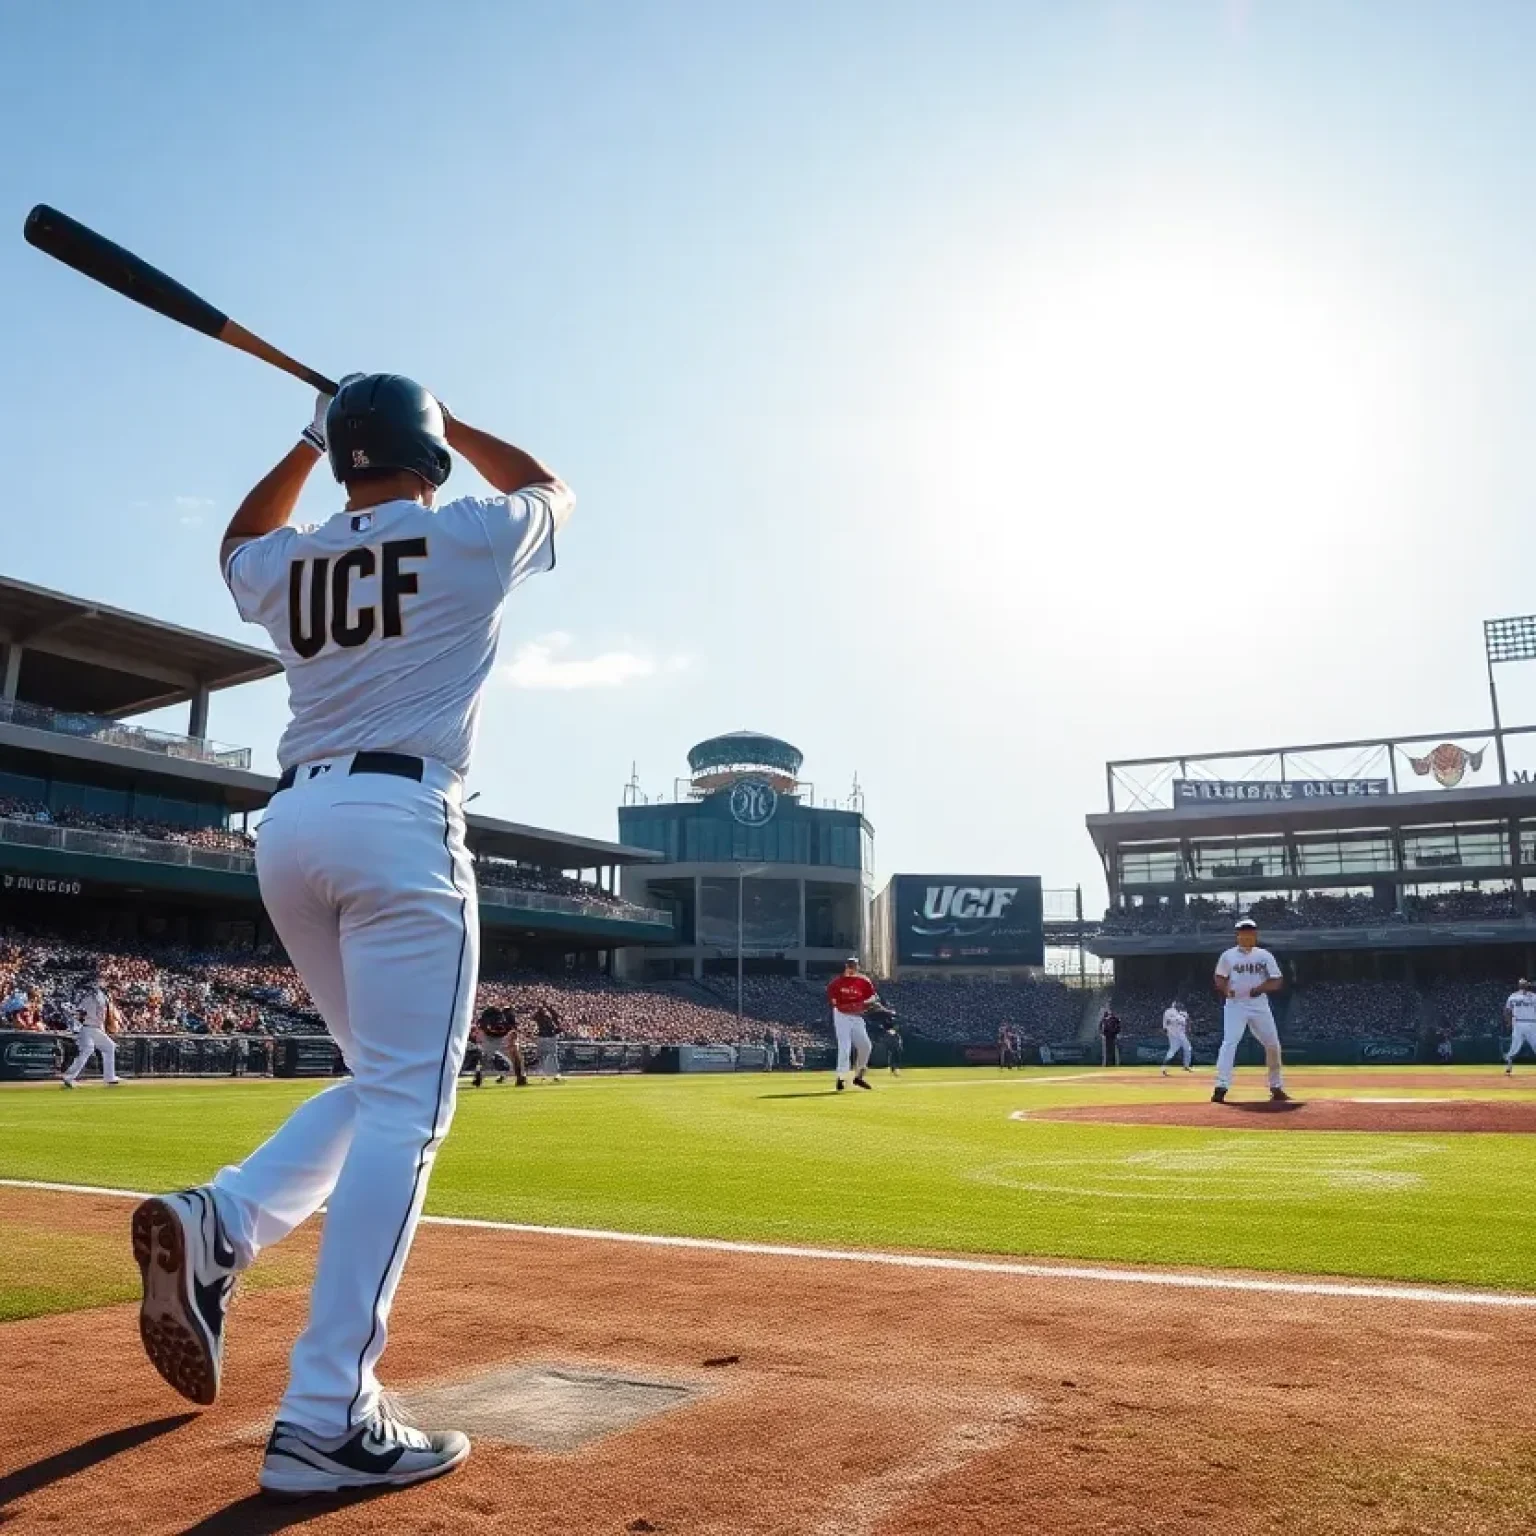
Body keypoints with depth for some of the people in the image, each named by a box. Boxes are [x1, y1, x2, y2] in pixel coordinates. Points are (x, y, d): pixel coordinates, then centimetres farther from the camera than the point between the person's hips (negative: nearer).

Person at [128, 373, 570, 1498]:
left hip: (288, 828, 7)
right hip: (400, 824, -6)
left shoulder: (288, 566, 15)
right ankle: (327, 1419, -11)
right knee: (403, 1109, -8)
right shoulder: (469, 538, 3)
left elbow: (240, 540, 42)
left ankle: (218, 1221, -1)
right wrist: (445, 422, 34)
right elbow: (552, 490, 26)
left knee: (378, 1084, 19)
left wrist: (309, 442, 38)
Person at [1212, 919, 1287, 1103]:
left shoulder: (1264, 956, 5)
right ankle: (1221, 1086, -23)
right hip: (1235, 1004, -3)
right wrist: (1225, 989, -16)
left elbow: (1277, 981, 3)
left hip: (1259, 1004, 3)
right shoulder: (1228, 956, 2)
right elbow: (1220, 978, 6)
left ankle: (1277, 1087, 24)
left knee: (1273, 1044, 6)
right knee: (1229, 1042, -18)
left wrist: (1262, 987, -17)